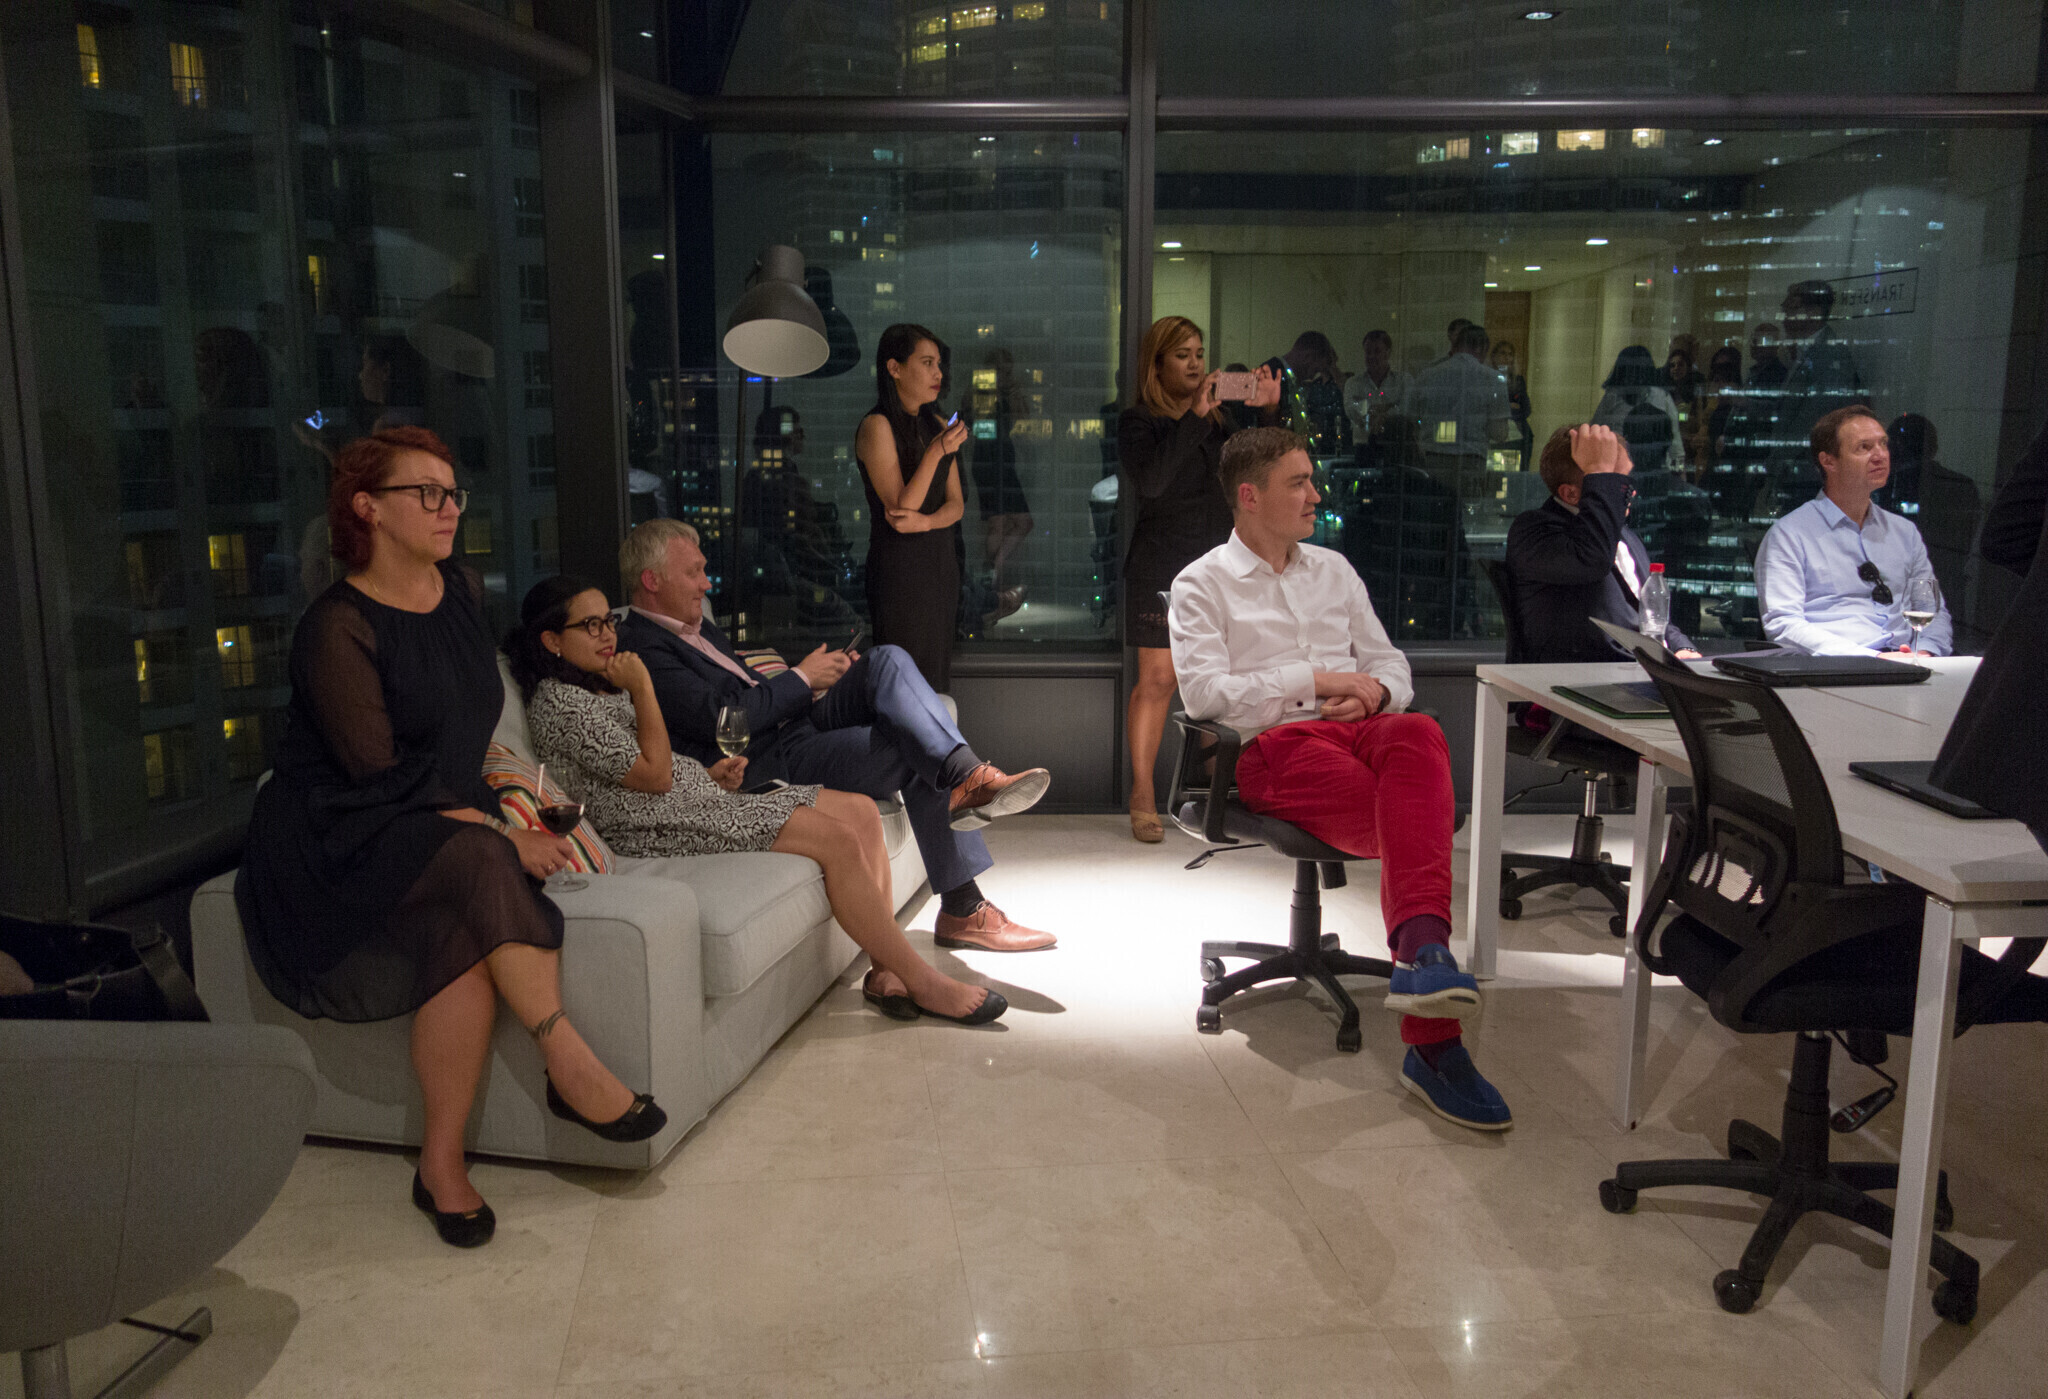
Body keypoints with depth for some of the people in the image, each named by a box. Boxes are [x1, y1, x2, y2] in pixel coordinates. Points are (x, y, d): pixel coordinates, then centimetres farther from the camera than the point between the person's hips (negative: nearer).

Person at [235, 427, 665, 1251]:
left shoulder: (464, 595, 11)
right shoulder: (337, 628, -11)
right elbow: (383, 778, -17)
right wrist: (502, 837, -20)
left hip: (447, 829, 5)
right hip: (338, 848, -5)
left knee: (470, 937, -28)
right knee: (479, 861, -35)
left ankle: (442, 1163, -20)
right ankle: (571, 1068, -29)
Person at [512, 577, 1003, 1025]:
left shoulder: (597, 685, 21)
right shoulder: (558, 705, -10)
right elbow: (654, 774, -16)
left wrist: (709, 774, 8)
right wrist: (642, 688, -10)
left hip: (699, 800, 10)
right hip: (662, 831, -10)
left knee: (862, 811, -5)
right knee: (838, 840, -21)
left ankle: (886, 971, -7)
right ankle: (922, 982, -13)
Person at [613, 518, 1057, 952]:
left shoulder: (699, 628, 22)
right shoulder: (639, 648, -10)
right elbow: (720, 716, -20)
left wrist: (819, 679, 7)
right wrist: (802, 678, -9)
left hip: (797, 723, 9)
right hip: (768, 763, -9)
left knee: (888, 661, -15)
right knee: (918, 755, -22)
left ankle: (969, 779, -26)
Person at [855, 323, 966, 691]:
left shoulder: (937, 426, 13)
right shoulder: (877, 426, -9)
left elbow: (956, 504, 9)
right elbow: (900, 507, -15)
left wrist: (925, 522, -12)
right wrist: (937, 452, -22)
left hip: (940, 561, 7)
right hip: (899, 567, -7)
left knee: (935, 675, 10)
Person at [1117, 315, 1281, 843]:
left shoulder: (1219, 415, 16)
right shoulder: (1139, 421, -1)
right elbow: (1151, 481, -18)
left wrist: (1269, 412, -3)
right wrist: (1195, 417, -19)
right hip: (1161, 566, -5)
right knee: (1157, 679, -5)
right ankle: (1142, 799, 5)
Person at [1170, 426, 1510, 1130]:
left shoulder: (1332, 569, 28)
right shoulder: (1203, 584, 11)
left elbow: (1391, 665, 25)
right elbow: (1203, 690, -5)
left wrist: (1373, 691, -1)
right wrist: (1317, 681, -8)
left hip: (1359, 727, 4)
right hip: (1273, 746, -4)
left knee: (1419, 733, -37)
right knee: (1414, 827, -32)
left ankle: (1421, 949, -51)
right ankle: (1434, 1041, -36)